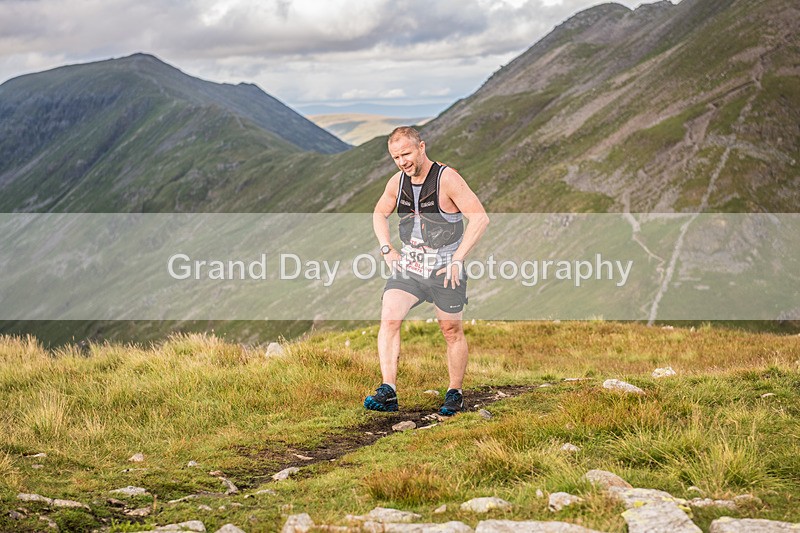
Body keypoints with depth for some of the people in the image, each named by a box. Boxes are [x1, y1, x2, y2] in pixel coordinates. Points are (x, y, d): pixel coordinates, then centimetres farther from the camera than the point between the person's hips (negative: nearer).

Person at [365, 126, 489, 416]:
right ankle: (388, 391, -16)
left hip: (445, 270, -4)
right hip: (408, 266, 4)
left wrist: (457, 258, -20)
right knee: (389, 318, -15)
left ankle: (455, 394, 25)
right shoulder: (397, 182, 1)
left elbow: (480, 218, -19)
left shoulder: (447, 178, -17)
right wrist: (386, 248, 5)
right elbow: (379, 214, 20)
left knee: (452, 330, 8)